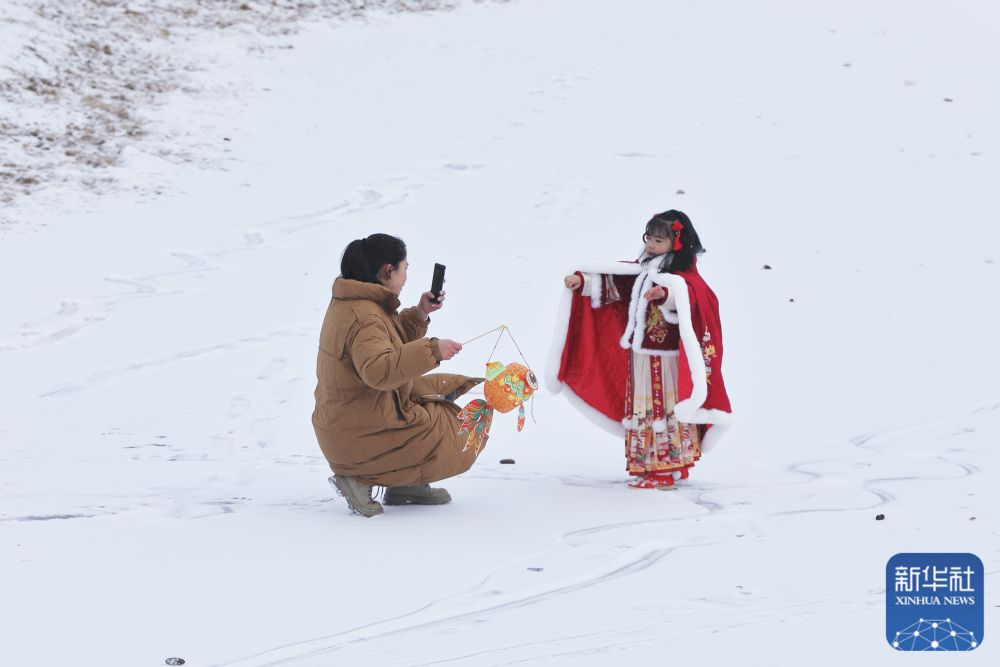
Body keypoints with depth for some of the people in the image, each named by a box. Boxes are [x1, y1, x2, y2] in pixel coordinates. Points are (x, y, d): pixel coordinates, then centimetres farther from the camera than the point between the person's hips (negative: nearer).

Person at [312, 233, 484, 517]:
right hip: (364, 437, -10)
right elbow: (379, 370, -41)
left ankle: (408, 485, 11)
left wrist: (419, 314, 13)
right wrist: (431, 349, -41)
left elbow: (392, 346, 26)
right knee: (463, 440, 2)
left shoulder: (347, 303, 10)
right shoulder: (365, 318, -24)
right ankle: (363, 478, -5)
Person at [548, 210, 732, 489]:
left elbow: (688, 297, -34)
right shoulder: (641, 270, 10)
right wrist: (582, 281, 4)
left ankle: (668, 470, 4)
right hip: (640, 357, 8)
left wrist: (666, 294, -54)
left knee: (668, 411, -2)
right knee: (642, 412, 13)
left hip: (667, 361, -8)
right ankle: (645, 467, 22)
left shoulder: (683, 277, -13)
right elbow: (611, 283, 16)